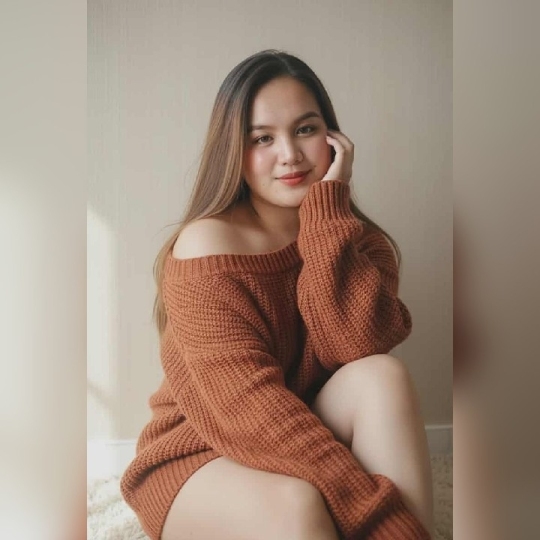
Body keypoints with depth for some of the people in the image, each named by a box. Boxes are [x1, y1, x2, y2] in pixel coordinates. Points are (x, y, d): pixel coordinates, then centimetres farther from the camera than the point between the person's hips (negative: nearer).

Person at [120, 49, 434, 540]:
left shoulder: (356, 239, -2)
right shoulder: (207, 244, -18)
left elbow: (365, 347, -23)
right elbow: (247, 406, -27)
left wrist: (328, 211, -23)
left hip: (303, 437, 4)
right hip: (202, 457, -4)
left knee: (383, 376, -26)